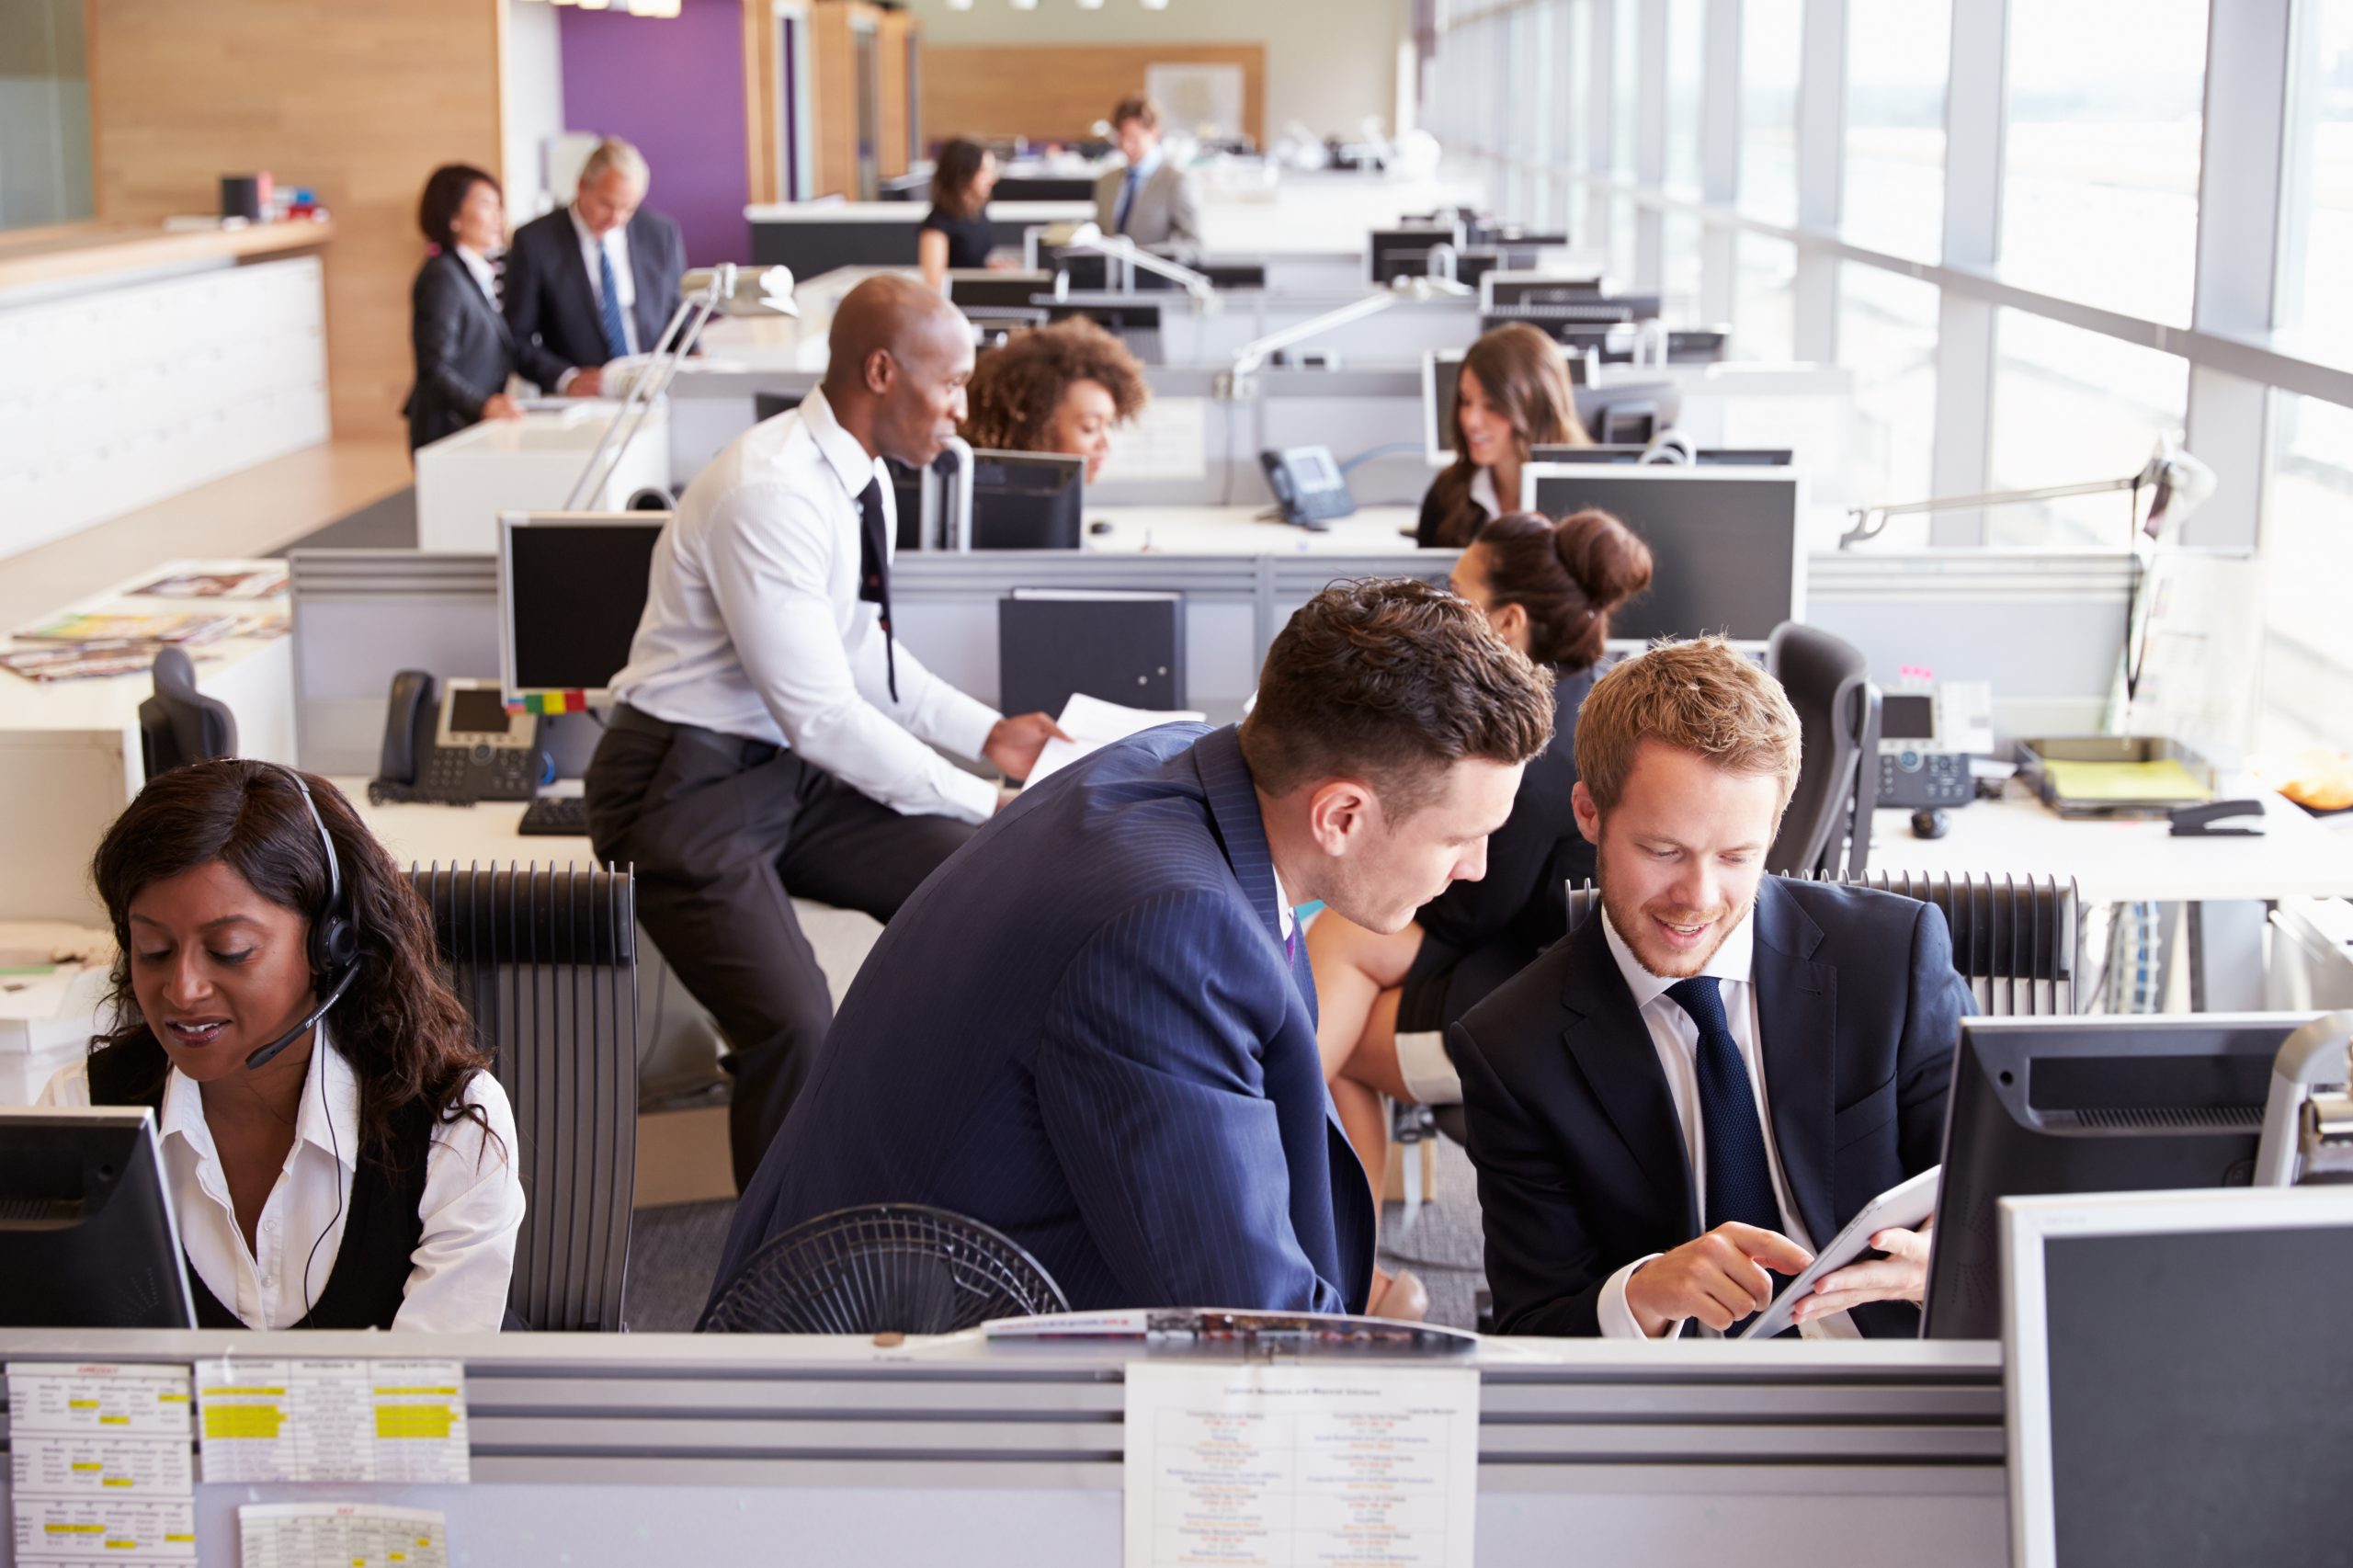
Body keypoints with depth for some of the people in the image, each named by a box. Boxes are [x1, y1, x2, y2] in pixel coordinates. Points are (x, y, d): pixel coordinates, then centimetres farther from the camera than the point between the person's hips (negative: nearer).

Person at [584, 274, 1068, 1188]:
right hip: (690, 788, -9)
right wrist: (983, 801, -16)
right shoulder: (771, 494, -23)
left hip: (792, 770, 9)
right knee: (799, 1032, -26)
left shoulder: (863, 480, 6)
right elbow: (822, 713, -22)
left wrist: (987, 735, 9)